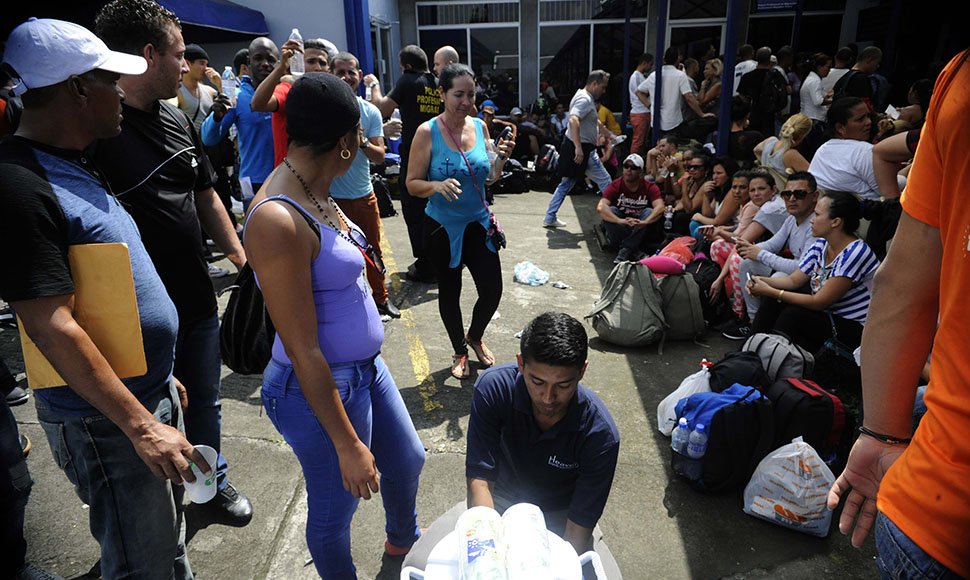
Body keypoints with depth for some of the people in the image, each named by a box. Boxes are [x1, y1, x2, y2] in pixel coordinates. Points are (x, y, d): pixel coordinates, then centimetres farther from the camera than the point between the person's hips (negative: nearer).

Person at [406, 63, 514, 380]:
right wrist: (438, 185, -28)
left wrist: (501, 158, -10)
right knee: (449, 292, 12)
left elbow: (489, 177, 9)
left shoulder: (480, 126, 0)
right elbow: (412, 184, -10)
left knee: (492, 290, 4)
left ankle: (475, 337, 36)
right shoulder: (427, 132, -13)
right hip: (442, 227, -3)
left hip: (478, 223, 4)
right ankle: (460, 352, 35)